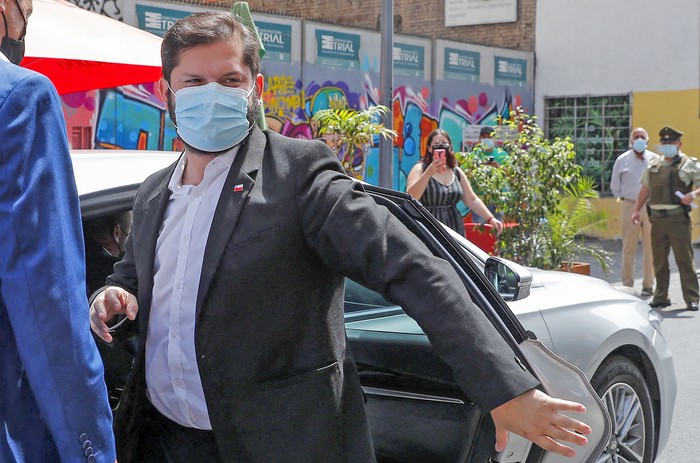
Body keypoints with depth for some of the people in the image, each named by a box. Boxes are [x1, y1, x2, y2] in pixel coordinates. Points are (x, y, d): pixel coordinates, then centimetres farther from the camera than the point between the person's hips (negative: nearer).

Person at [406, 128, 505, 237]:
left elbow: (472, 200, 16)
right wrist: (429, 173, -24)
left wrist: (490, 218, 5)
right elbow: (411, 197, -15)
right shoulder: (420, 169, 1)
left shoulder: (457, 172, 15)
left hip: (454, 229, 5)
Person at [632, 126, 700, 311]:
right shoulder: (653, 165, 15)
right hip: (657, 219, 5)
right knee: (659, 260, 8)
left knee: (684, 259, -4)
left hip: (679, 219, -5)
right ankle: (661, 297, 16)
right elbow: (645, 188, 22)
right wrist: (637, 210, 16)